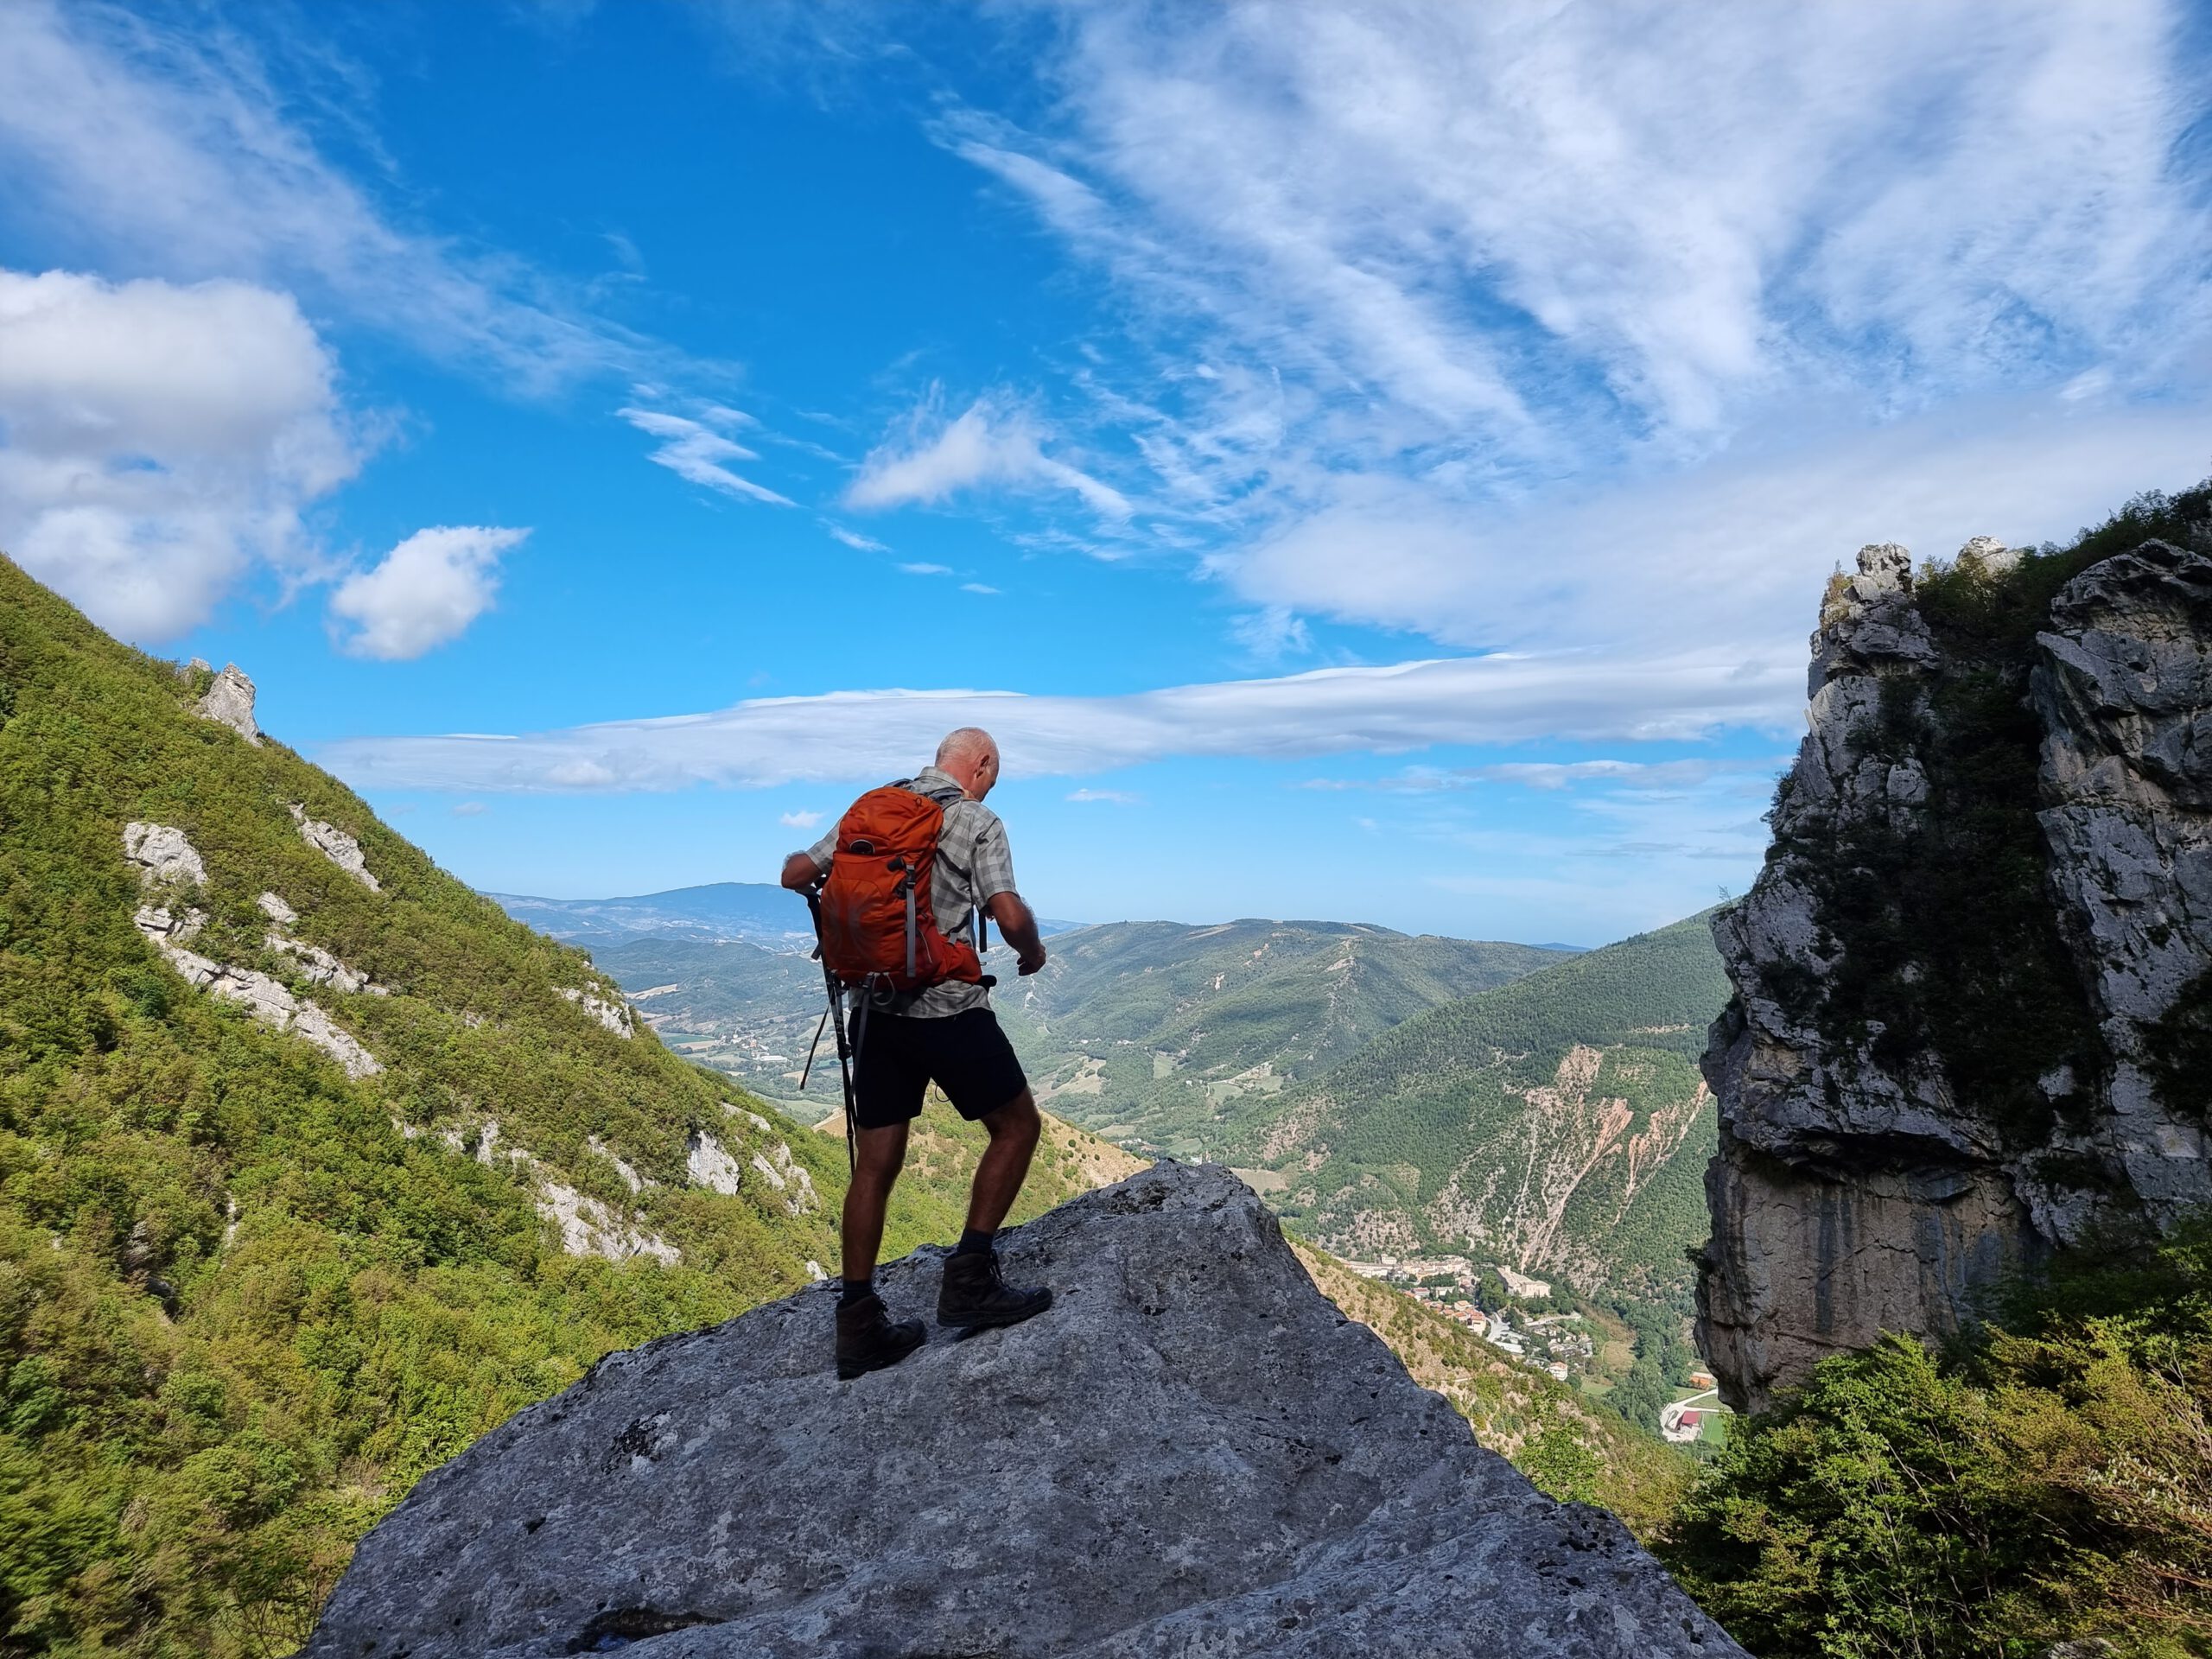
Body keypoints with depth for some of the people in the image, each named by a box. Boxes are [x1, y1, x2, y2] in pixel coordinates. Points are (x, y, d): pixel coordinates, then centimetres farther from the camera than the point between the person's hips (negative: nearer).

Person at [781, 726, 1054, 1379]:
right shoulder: (978, 823, -6)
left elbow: (795, 876, 11)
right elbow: (1010, 916, -18)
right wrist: (1033, 951, 3)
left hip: (876, 1008, 6)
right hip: (948, 1009, -6)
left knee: (876, 1163, 10)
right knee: (1017, 1126, 11)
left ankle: (859, 1326, 15)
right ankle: (970, 1280, 6)